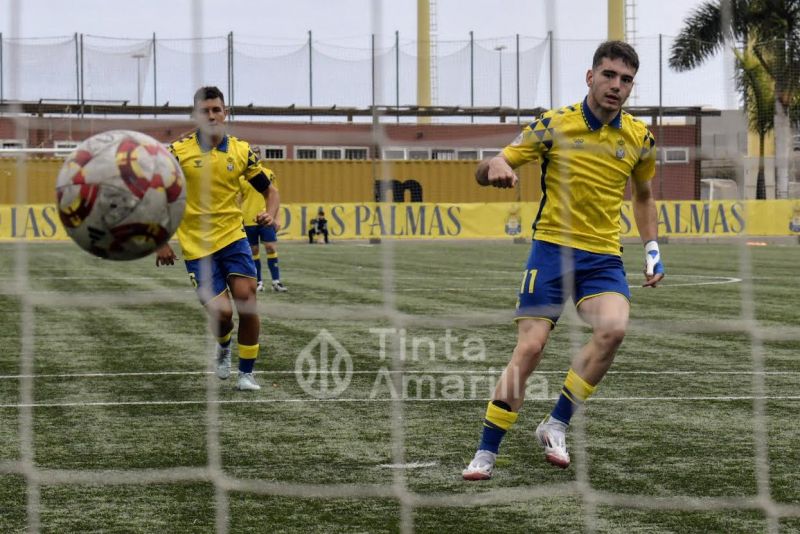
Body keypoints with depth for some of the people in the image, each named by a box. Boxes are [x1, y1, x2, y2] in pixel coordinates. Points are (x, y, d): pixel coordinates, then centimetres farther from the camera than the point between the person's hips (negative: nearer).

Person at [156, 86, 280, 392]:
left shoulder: (241, 151, 2)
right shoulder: (179, 151, -5)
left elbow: (269, 190, 11)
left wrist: (270, 214, -11)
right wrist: (161, 242, -5)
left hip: (233, 237, 2)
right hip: (197, 245, -2)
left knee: (246, 301, -11)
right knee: (221, 311, -11)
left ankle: (246, 373, 6)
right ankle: (223, 345, 27)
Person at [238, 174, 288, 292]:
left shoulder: (269, 174, 3)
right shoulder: (240, 177, 0)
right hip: (248, 220, 0)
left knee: (271, 248, -7)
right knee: (253, 250, 7)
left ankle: (276, 282, -2)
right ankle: (258, 282, 17)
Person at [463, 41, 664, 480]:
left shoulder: (639, 139, 6)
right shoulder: (554, 125, -4)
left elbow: (642, 197, 25)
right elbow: (483, 173, -4)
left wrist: (652, 250, 12)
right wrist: (496, 166, -29)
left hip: (604, 257, 3)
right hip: (552, 248, -2)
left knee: (613, 328, -26)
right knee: (529, 348, -12)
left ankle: (556, 426, -8)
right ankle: (485, 454, 2)